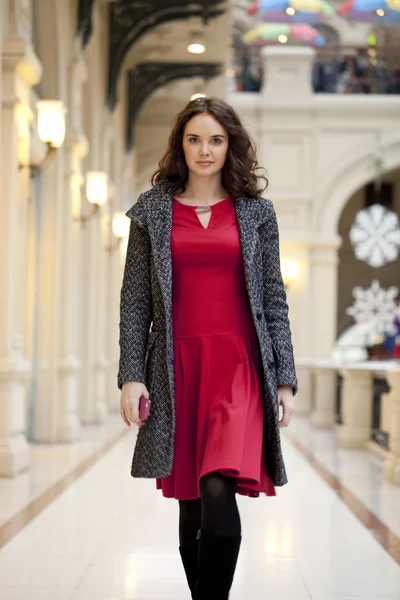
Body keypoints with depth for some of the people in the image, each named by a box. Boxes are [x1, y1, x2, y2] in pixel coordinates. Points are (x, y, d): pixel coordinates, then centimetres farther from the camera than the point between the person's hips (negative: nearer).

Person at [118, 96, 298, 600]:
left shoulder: (255, 210, 9)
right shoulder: (153, 210, 9)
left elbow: (273, 299, 9)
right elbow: (135, 299, 7)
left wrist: (284, 379, 3)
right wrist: (131, 375, -2)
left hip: (239, 365, -1)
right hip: (177, 367, 1)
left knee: (218, 492, -19)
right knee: (190, 504, 6)